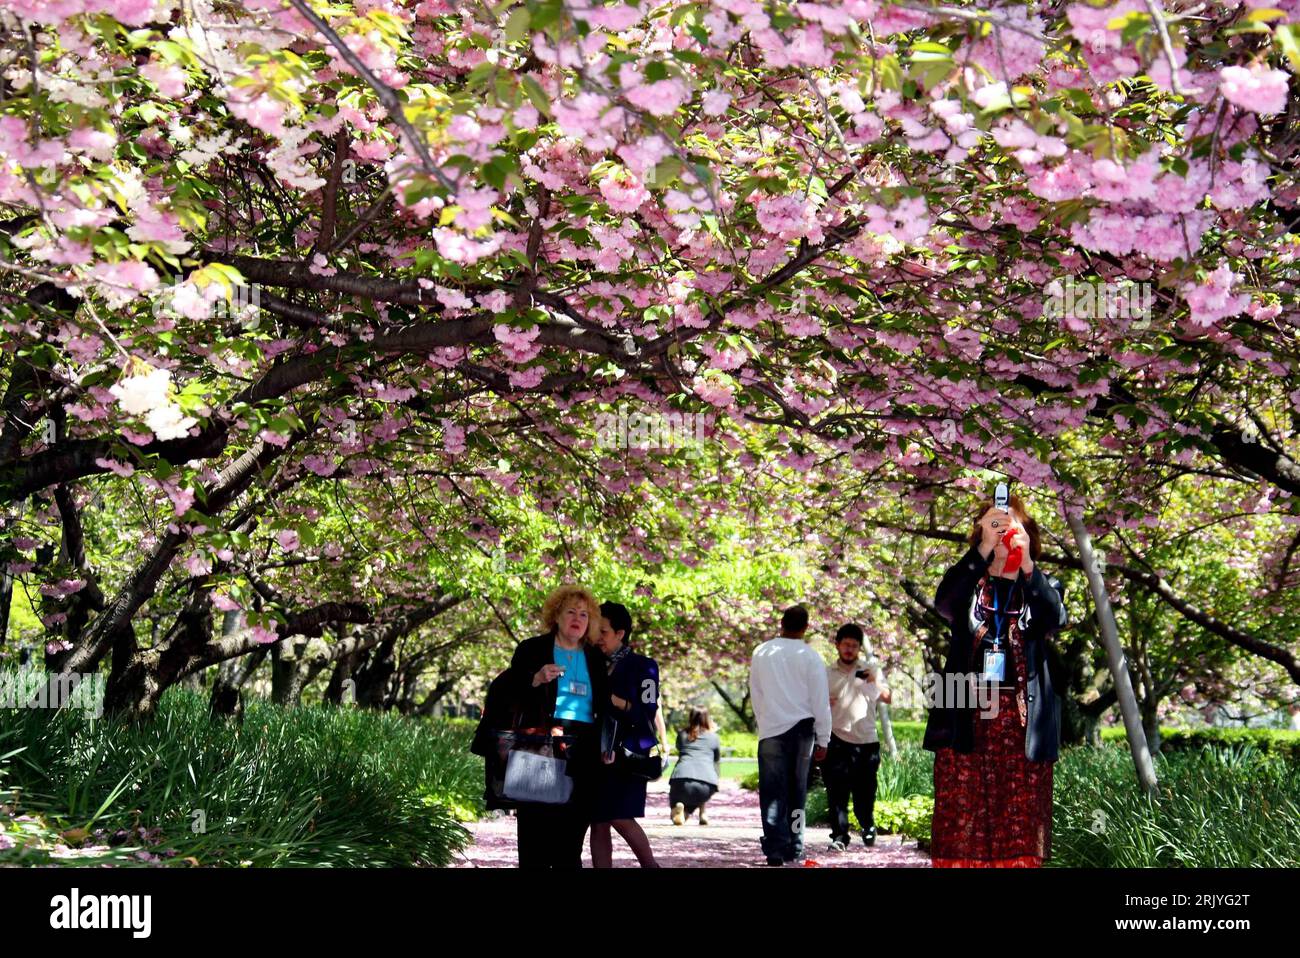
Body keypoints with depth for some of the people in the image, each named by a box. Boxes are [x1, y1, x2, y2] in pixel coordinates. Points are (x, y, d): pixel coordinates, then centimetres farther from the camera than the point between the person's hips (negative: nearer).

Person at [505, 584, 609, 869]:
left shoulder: (595, 658, 19)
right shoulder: (532, 649, 7)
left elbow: (603, 706, 23)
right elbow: (510, 694, 3)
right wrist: (536, 680, -14)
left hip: (583, 748, 3)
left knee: (574, 819, -1)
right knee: (537, 817, -7)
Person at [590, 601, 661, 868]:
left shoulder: (642, 666, 1)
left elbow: (648, 714, -5)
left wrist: (617, 702, -19)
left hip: (628, 753, -5)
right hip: (599, 754, 5)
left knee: (621, 818, -14)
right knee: (598, 822, 1)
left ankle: (650, 865, 5)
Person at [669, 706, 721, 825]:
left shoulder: (682, 735, 23)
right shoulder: (714, 737, 21)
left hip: (682, 778, -1)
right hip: (708, 784, 1)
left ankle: (678, 808, -6)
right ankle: (702, 813, 21)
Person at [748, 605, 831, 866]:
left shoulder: (761, 653, 2)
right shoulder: (810, 657, -5)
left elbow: (755, 695, 9)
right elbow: (821, 702, -2)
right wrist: (822, 740, 5)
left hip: (771, 730, 0)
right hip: (802, 728, 0)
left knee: (773, 793, 2)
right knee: (797, 792, 11)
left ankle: (775, 850, -6)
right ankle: (794, 849, 15)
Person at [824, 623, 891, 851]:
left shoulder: (871, 669, 10)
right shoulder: (827, 674, 9)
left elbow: (888, 699, 4)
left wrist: (876, 683, -15)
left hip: (867, 740, 1)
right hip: (838, 740, 0)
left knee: (865, 791, 7)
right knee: (837, 792, -6)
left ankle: (868, 827, 31)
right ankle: (839, 836, -1)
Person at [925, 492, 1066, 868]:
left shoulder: (1040, 587, 14)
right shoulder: (968, 583, 13)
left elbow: (1055, 618, -9)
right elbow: (943, 602, -11)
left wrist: (1028, 565, -22)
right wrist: (983, 549, -19)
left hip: (1022, 717, 0)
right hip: (966, 714, 0)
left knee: (1019, 821, -3)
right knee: (962, 819, -4)